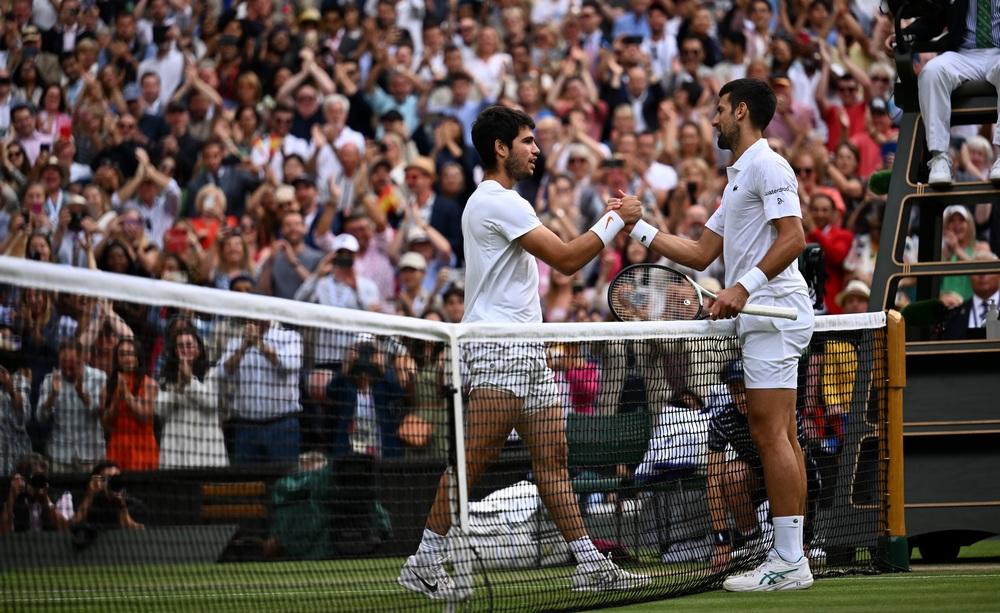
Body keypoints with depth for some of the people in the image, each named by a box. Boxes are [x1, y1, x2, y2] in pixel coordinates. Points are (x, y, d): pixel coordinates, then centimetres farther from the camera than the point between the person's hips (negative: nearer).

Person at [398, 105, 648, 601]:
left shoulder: (499, 201, 21)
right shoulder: (498, 202, -13)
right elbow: (567, 259, -16)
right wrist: (615, 220, -8)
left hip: (526, 350, 11)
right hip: (497, 351, -11)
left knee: (552, 458, 6)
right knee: (472, 461, -12)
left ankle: (590, 564, 3)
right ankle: (424, 563, -9)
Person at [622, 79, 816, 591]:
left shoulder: (767, 166, -7)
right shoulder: (738, 178, 25)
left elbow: (793, 239, -19)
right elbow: (701, 254, 25)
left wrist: (744, 286, -25)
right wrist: (639, 227, 23)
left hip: (774, 312, -11)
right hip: (760, 316, 11)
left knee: (770, 434, -13)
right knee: (780, 437, 7)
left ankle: (788, 562, -16)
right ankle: (791, 558, 7)